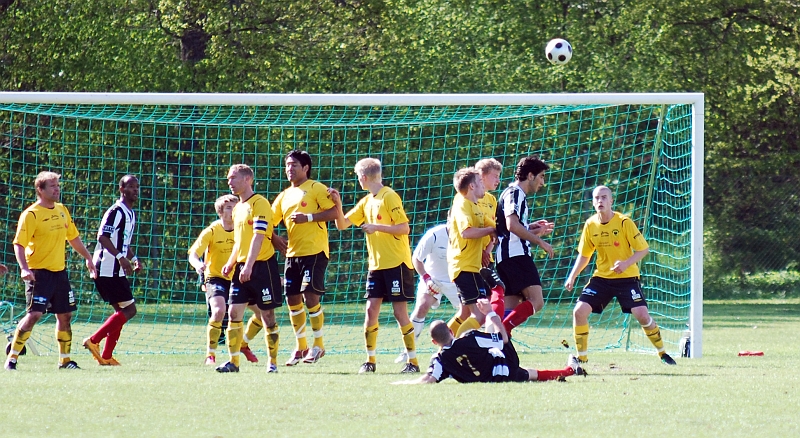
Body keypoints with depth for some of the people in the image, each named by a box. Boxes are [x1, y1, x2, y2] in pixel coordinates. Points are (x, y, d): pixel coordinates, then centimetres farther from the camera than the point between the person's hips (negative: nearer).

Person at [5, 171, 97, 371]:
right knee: (35, 314, -15)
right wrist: (24, 268, -28)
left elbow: (73, 238, 24)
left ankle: (65, 359, 19)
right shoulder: (31, 214, -11)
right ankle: (12, 358, -9)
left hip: (59, 270, 7)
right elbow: (19, 243, -15)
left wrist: (88, 258, 23)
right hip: (39, 272, -7)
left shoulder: (62, 210, 11)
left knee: (65, 315, 8)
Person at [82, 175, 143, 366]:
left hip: (116, 271, 10)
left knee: (122, 311, 10)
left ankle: (106, 356, 12)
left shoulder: (131, 214, 18)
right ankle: (94, 341, -9)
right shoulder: (116, 212, -13)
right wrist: (121, 257, -29)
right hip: (108, 269, -10)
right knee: (129, 309, -11)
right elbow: (102, 237, -23)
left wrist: (133, 259, 14)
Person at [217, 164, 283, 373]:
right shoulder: (238, 208, 16)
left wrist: (249, 266, -24)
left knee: (267, 314, -1)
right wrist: (231, 263, 10)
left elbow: (258, 236, -18)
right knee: (233, 312, -2)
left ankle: (273, 362, 8)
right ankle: (233, 362, 0)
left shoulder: (259, 203, -10)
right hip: (242, 268, 8)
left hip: (262, 265, -8)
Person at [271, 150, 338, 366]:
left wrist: (308, 217, -18)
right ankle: (301, 346, 17)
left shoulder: (316, 188, -3)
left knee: (310, 296, -11)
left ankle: (318, 344, 1)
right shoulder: (284, 196, 16)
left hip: (314, 251, -7)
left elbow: (334, 212, -11)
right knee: (292, 298, 6)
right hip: (293, 252, 7)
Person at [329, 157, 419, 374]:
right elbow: (342, 224, 14)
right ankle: (370, 360, 10)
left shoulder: (389, 197, -11)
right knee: (371, 310, 3)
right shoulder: (366, 202, 13)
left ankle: (413, 361, 1)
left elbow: (404, 228, -15)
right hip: (376, 265, 7)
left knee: (400, 312, -5)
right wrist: (338, 204, -1)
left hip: (396, 264, -7)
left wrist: (376, 227, -19)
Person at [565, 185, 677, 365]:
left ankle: (662, 353, 5)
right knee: (579, 311, -12)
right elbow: (584, 255, 12)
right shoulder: (590, 225, -1)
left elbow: (643, 249, -10)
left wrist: (626, 263, -25)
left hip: (626, 277, -4)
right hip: (601, 277, 4)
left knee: (642, 314, -17)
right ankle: (581, 357, 4)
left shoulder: (624, 222, -13)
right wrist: (572, 277, 2)